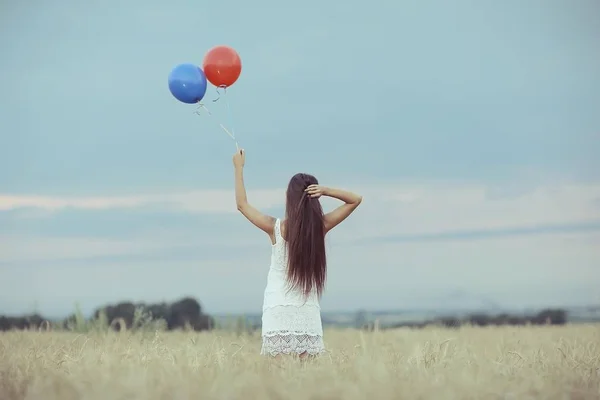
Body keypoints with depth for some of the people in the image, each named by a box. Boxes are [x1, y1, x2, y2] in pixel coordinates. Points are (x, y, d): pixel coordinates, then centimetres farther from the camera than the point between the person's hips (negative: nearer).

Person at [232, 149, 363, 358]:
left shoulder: (276, 227, -5)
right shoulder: (320, 227, -1)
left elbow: (242, 203, 7)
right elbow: (355, 199, 10)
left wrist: (239, 167, 14)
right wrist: (325, 190, -5)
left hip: (278, 310, -2)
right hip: (308, 312, 2)